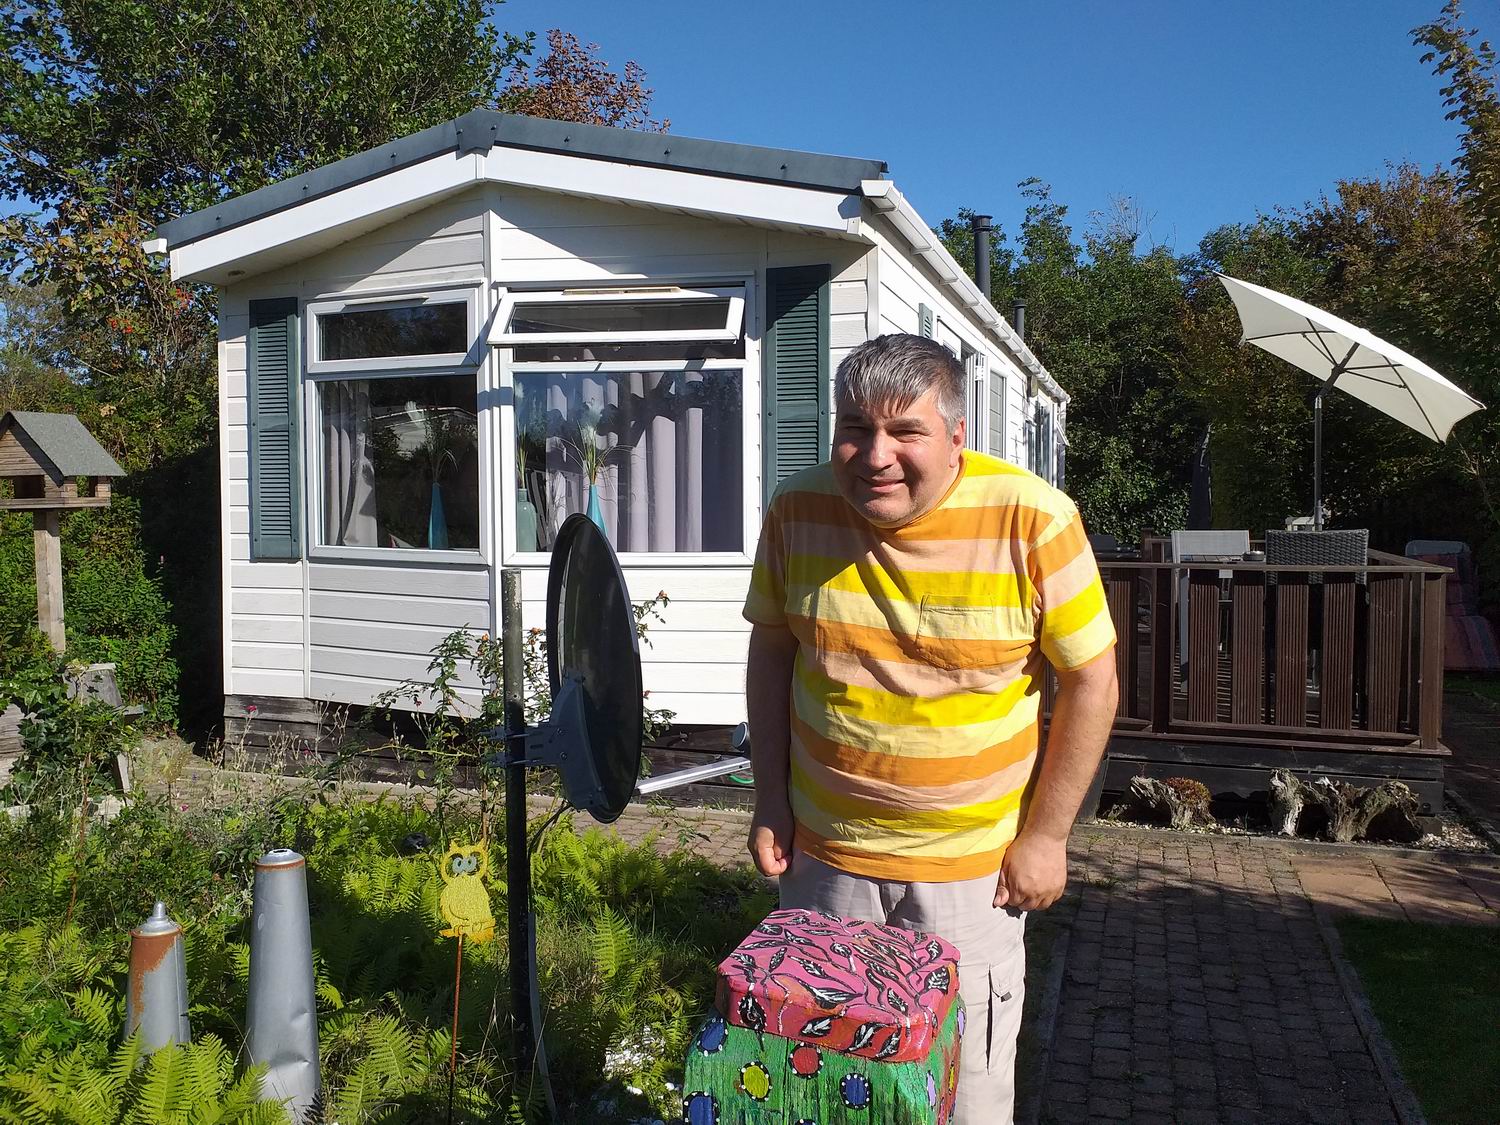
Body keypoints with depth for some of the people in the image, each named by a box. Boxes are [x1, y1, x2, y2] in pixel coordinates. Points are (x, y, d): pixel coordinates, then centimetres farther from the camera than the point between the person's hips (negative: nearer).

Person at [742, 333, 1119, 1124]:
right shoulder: (798, 509, -9)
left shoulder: (1032, 521, -18)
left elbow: (1091, 680, -10)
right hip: (823, 854, 3)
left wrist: (1045, 836, -8)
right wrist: (771, 800, 3)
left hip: (970, 868, -2)